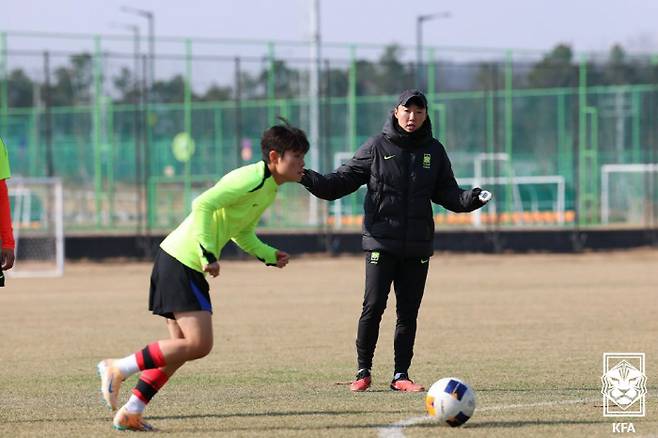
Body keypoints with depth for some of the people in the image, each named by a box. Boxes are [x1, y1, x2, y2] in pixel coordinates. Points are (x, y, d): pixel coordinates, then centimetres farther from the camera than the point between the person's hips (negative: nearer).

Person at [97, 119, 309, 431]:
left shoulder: (270, 188, 15)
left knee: (182, 348, 10)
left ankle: (130, 413, 12)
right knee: (199, 343, -14)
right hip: (181, 261, -10)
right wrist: (208, 255, -25)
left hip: (188, 264, 10)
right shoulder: (252, 178, -16)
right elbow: (203, 205, -24)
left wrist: (270, 256, 10)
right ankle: (118, 369, -8)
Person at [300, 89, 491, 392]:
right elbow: (342, 181, 1)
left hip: (417, 246, 3)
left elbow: (447, 193, 11)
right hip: (381, 242, -3)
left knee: (408, 312, 4)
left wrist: (471, 199, -9)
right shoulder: (377, 147, 1)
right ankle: (363, 372, 4)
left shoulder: (434, 151, 9)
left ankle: (401, 375, 11)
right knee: (373, 307, -8)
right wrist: (310, 180, -15)